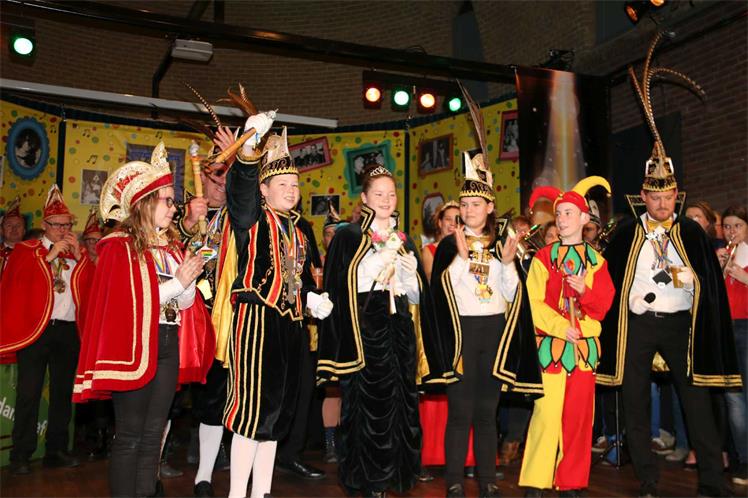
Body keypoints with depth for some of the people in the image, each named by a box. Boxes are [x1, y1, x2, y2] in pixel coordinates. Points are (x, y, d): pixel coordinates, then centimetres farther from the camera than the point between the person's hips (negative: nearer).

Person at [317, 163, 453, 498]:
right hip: (365, 330, -5)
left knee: (401, 407, 5)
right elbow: (338, 290, -6)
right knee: (368, 408, -5)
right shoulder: (348, 237, 2)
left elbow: (417, 296, 17)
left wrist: (409, 274, -2)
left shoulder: (404, 241, 18)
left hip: (400, 332, 5)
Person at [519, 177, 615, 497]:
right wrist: (561, 327, -16)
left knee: (579, 416, 6)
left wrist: (585, 291, -15)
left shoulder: (596, 261, 11)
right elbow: (533, 302, -5)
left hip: (585, 346, 3)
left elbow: (604, 304, 4)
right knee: (547, 413, -9)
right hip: (551, 344, -3)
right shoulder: (543, 257, 3)